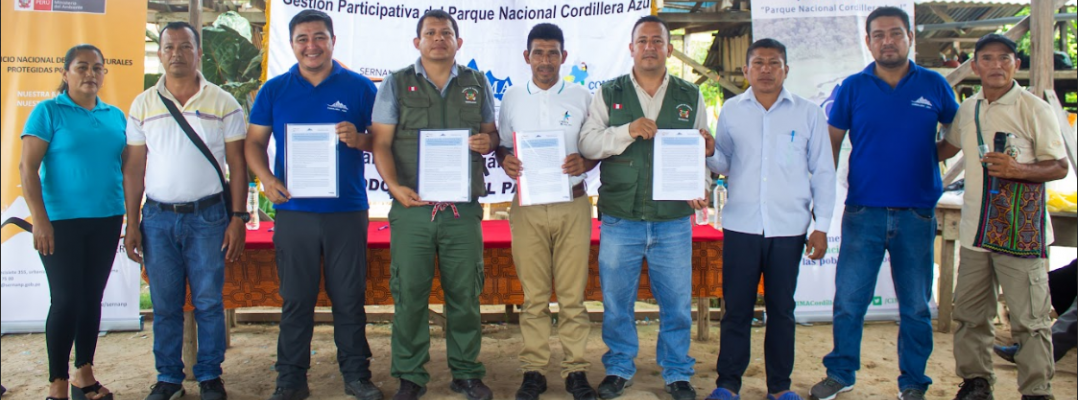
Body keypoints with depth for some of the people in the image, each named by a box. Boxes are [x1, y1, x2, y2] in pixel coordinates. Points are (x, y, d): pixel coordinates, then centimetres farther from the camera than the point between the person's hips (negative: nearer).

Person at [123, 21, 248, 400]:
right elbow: (134, 167, 8)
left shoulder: (223, 103, 1)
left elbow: (237, 165, 1)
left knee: (209, 302, 4)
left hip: (208, 216, -2)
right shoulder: (143, 105, 8)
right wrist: (132, 223, 3)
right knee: (165, 305, 8)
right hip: (158, 216, 2)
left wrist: (237, 219, -5)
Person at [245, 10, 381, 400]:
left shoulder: (359, 87, 3)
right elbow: (255, 141, 8)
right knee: (296, 299, 8)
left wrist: (359, 138, -16)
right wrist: (267, 179, -9)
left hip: (347, 210, -1)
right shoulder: (274, 90, 7)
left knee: (350, 298, 7)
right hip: (293, 211, 1)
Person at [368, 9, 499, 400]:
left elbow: (491, 132, 17)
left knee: (465, 294, 6)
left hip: (463, 209, 1)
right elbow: (381, 142, 1)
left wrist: (488, 141, -8)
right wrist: (394, 186, -14)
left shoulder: (477, 83, 12)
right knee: (409, 294, 2)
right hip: (412, 207, -1)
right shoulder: (396, 84, 6)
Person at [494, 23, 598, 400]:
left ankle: (576, 370, 12)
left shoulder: (581, 97, 5)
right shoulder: (512, 97, 8)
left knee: (573, 294, 2)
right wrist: (505, 160, -9)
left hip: (572, 205, -1)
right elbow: (501, 145, 14)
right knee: (533, 295, 5)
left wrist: (585, 162, -13)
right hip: (527, 206, 1)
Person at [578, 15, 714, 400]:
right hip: (620, 220, 0)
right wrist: (628, 130, -19)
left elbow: (703, 152, 11)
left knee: (677, 302, 7)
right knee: (616, 300, 9)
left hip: (673, 221, 1)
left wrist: (702, 168, -10)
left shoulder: (690, 96, 9)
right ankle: (619, 368, 27)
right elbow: (587, 143, -5)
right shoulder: (609, 94, 5)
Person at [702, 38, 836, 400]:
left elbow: (823, 172, 6)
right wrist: (709, 153, -11)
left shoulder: (808, 113, 4)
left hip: (788, 228, 0)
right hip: (741, 225, 0)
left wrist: (822, 226, 2)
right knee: (736, 307, 4)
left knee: (781, 309, 8)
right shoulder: (732, 111, 7)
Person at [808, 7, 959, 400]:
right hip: (863, 212, 0)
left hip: (917, 214, 1)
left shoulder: (934, 85, 4)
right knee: (848, 301, 3)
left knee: (916, 306, 9)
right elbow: (832, 143, 5)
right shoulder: (853, 87, 2)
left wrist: (930, 158, -1)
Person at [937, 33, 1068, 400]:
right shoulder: (967, 110, 11)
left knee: (1029, 318, -4)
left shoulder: (1034, 109, -5)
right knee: (970, 312, 12)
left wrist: (1018, 170, -21)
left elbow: (1060, 167, -5)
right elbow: (948, 148, 29)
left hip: (1020, 230, -5)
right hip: (976, 228, 5)